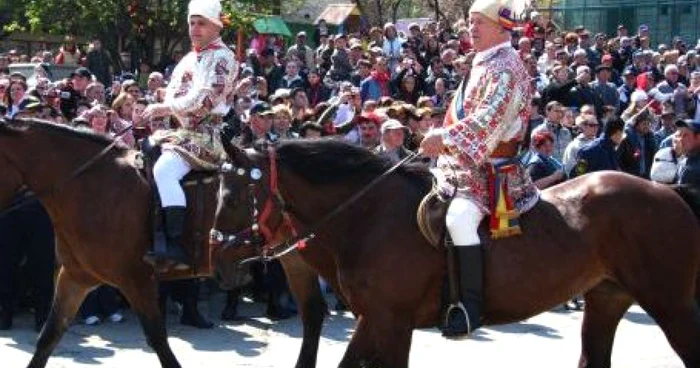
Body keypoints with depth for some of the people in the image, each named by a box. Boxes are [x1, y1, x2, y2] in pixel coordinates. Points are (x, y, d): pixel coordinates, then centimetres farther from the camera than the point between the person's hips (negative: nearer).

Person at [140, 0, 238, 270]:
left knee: (163, 170, -30)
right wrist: (157, 111, 4)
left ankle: (176, 249, -34)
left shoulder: (221, 57, -7)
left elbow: (203, 101, -17)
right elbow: (174, 97, 25)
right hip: (182, 132, 10)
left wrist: (164, 108, -12)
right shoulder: (190, 58, 21)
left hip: (206, 136, -10)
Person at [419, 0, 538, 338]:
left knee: (459, 218, -33)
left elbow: (489, 120, -26)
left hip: (490, 167, -11)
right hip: (464, 163, 11)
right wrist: (441, 137, 13)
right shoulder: (484, 64, 17)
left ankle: (470, 306, -28)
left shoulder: (505, 68, -14)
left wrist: (445, 138, -30)